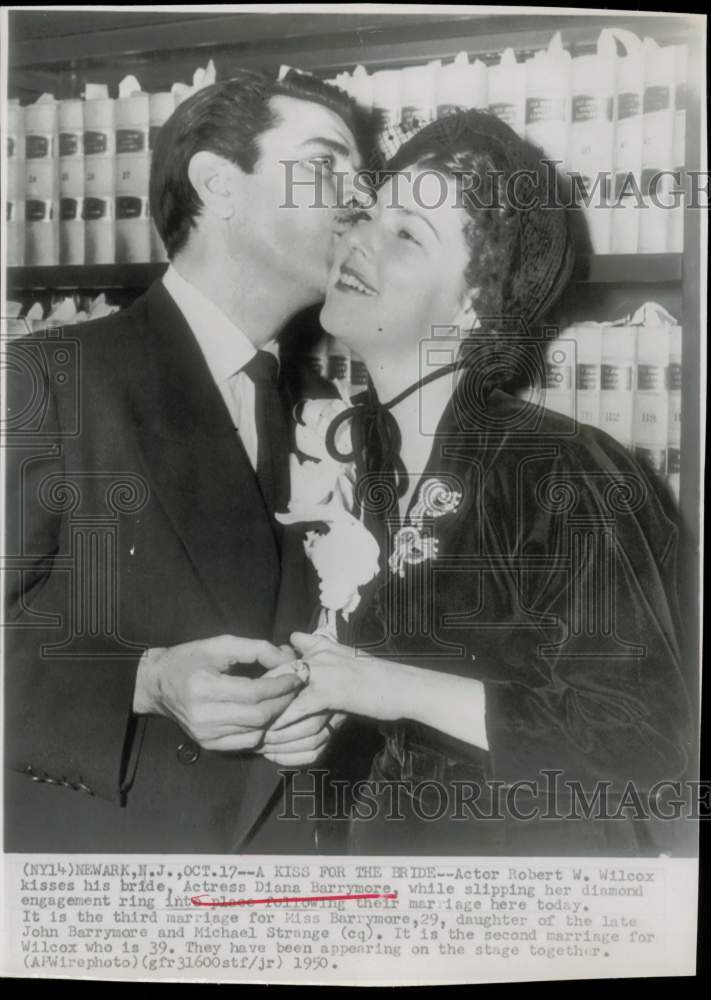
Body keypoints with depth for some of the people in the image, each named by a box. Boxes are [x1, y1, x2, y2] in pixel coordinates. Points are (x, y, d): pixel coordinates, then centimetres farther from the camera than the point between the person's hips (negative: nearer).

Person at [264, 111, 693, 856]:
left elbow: (647, 736, -25)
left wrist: (401, 689, -27)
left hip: (544, 845, -5)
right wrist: (325, 708, -9)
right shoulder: (351, 461, -5)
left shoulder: (567, 478, -24)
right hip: (387, 836, 6)